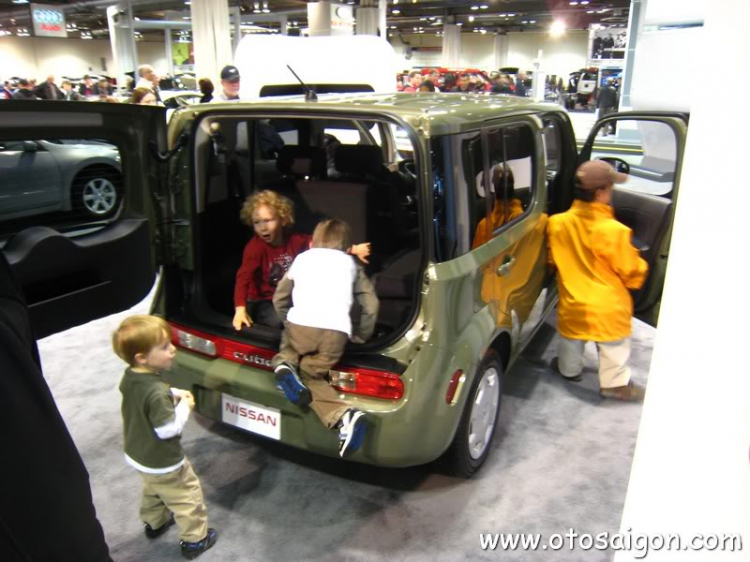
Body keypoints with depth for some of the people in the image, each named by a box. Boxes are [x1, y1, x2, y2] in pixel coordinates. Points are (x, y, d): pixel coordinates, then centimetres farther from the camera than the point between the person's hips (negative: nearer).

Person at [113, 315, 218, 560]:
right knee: (188, 497, 12)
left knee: (153, 491, 34)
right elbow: (167, 429, -29)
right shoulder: (157, 391, -37)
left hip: (137, 455, 9)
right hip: (162, 462, -9)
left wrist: (173, 394, -3)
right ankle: (194, 540, 27)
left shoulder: (129, 376, -10)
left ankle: (154, 524, 54)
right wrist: (185, 406, -16)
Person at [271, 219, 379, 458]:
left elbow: (279, 298, 26)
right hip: (337, 333, 0)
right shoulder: (350, 263, 26)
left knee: (289, 350, 30)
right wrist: (362, 335, 33)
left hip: (300, 325, 0)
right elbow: (371, 304, 21)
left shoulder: (302, 258, 26)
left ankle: (284, 363, -6)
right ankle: (344, 416, -15)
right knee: (310, 375, 12)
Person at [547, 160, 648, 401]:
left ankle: (569, 369, 49)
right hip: (608, 307, -4)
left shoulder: (557, 223, -13)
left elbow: (553, 260, 4)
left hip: (573, 304, 4)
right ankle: (615, 383, 33)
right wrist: (641, 268, 9)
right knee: (613, 349, 18)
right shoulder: (614, 231, -25)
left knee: (571, 341, 27)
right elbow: (632, 271, -14)